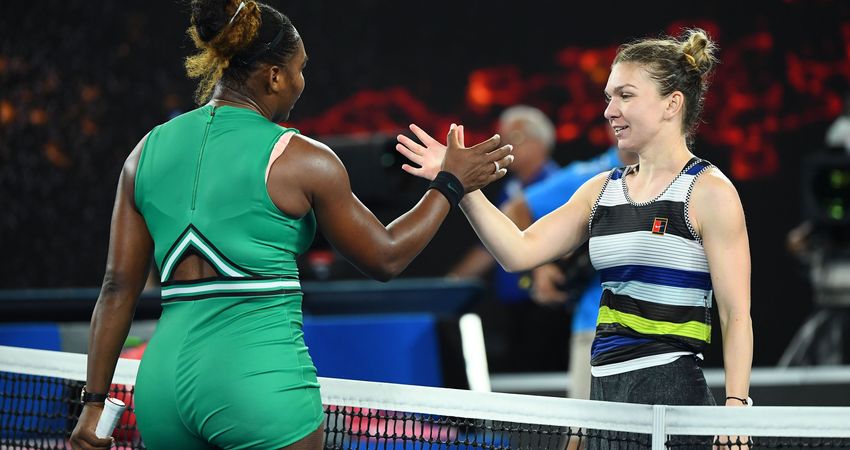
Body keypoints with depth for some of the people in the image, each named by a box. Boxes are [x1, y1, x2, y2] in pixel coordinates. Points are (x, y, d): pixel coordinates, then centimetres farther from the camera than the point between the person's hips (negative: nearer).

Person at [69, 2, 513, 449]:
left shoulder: (149, 150, 9)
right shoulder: (301, 160, -4)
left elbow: (118, 287, 8)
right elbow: (385, 257, 6)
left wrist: (94, 400, 12)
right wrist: (451, 184, 18)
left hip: (163, 379, 5)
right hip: (262, 376, -5)